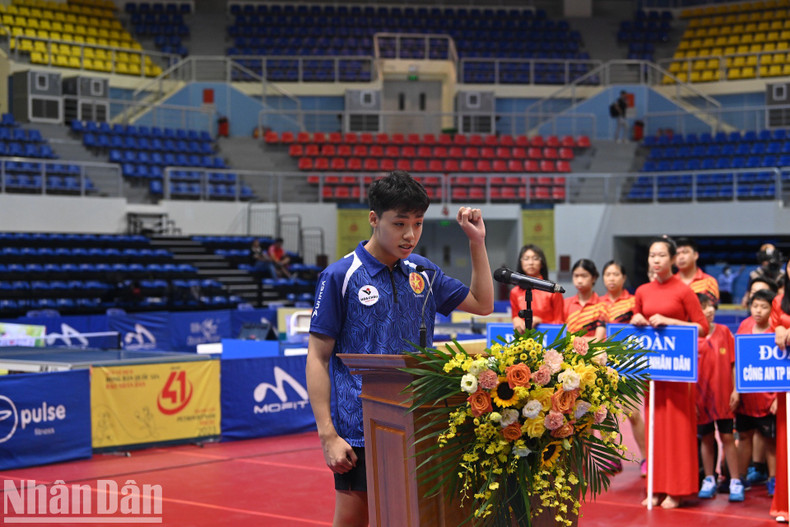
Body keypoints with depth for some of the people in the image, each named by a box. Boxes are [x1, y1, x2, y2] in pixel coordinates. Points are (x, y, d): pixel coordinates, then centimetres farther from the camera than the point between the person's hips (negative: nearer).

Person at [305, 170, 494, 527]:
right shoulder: (340, 276, -5)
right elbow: (318, 358, -6)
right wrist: (327, 434, -13)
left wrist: (477, 241, 11)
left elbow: (482, 303, 23)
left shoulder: (423, 272, 10)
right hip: (359, 431, -4)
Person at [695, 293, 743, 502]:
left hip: (723, 396, 0)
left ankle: (735, 482, 7)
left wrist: (735, 390, -3)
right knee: (706, 438, 10)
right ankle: (709, 480, 21)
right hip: (701, 397, 0)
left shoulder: (724, 332, 1)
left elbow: (733, 362, 3)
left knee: (727, 437, 2)